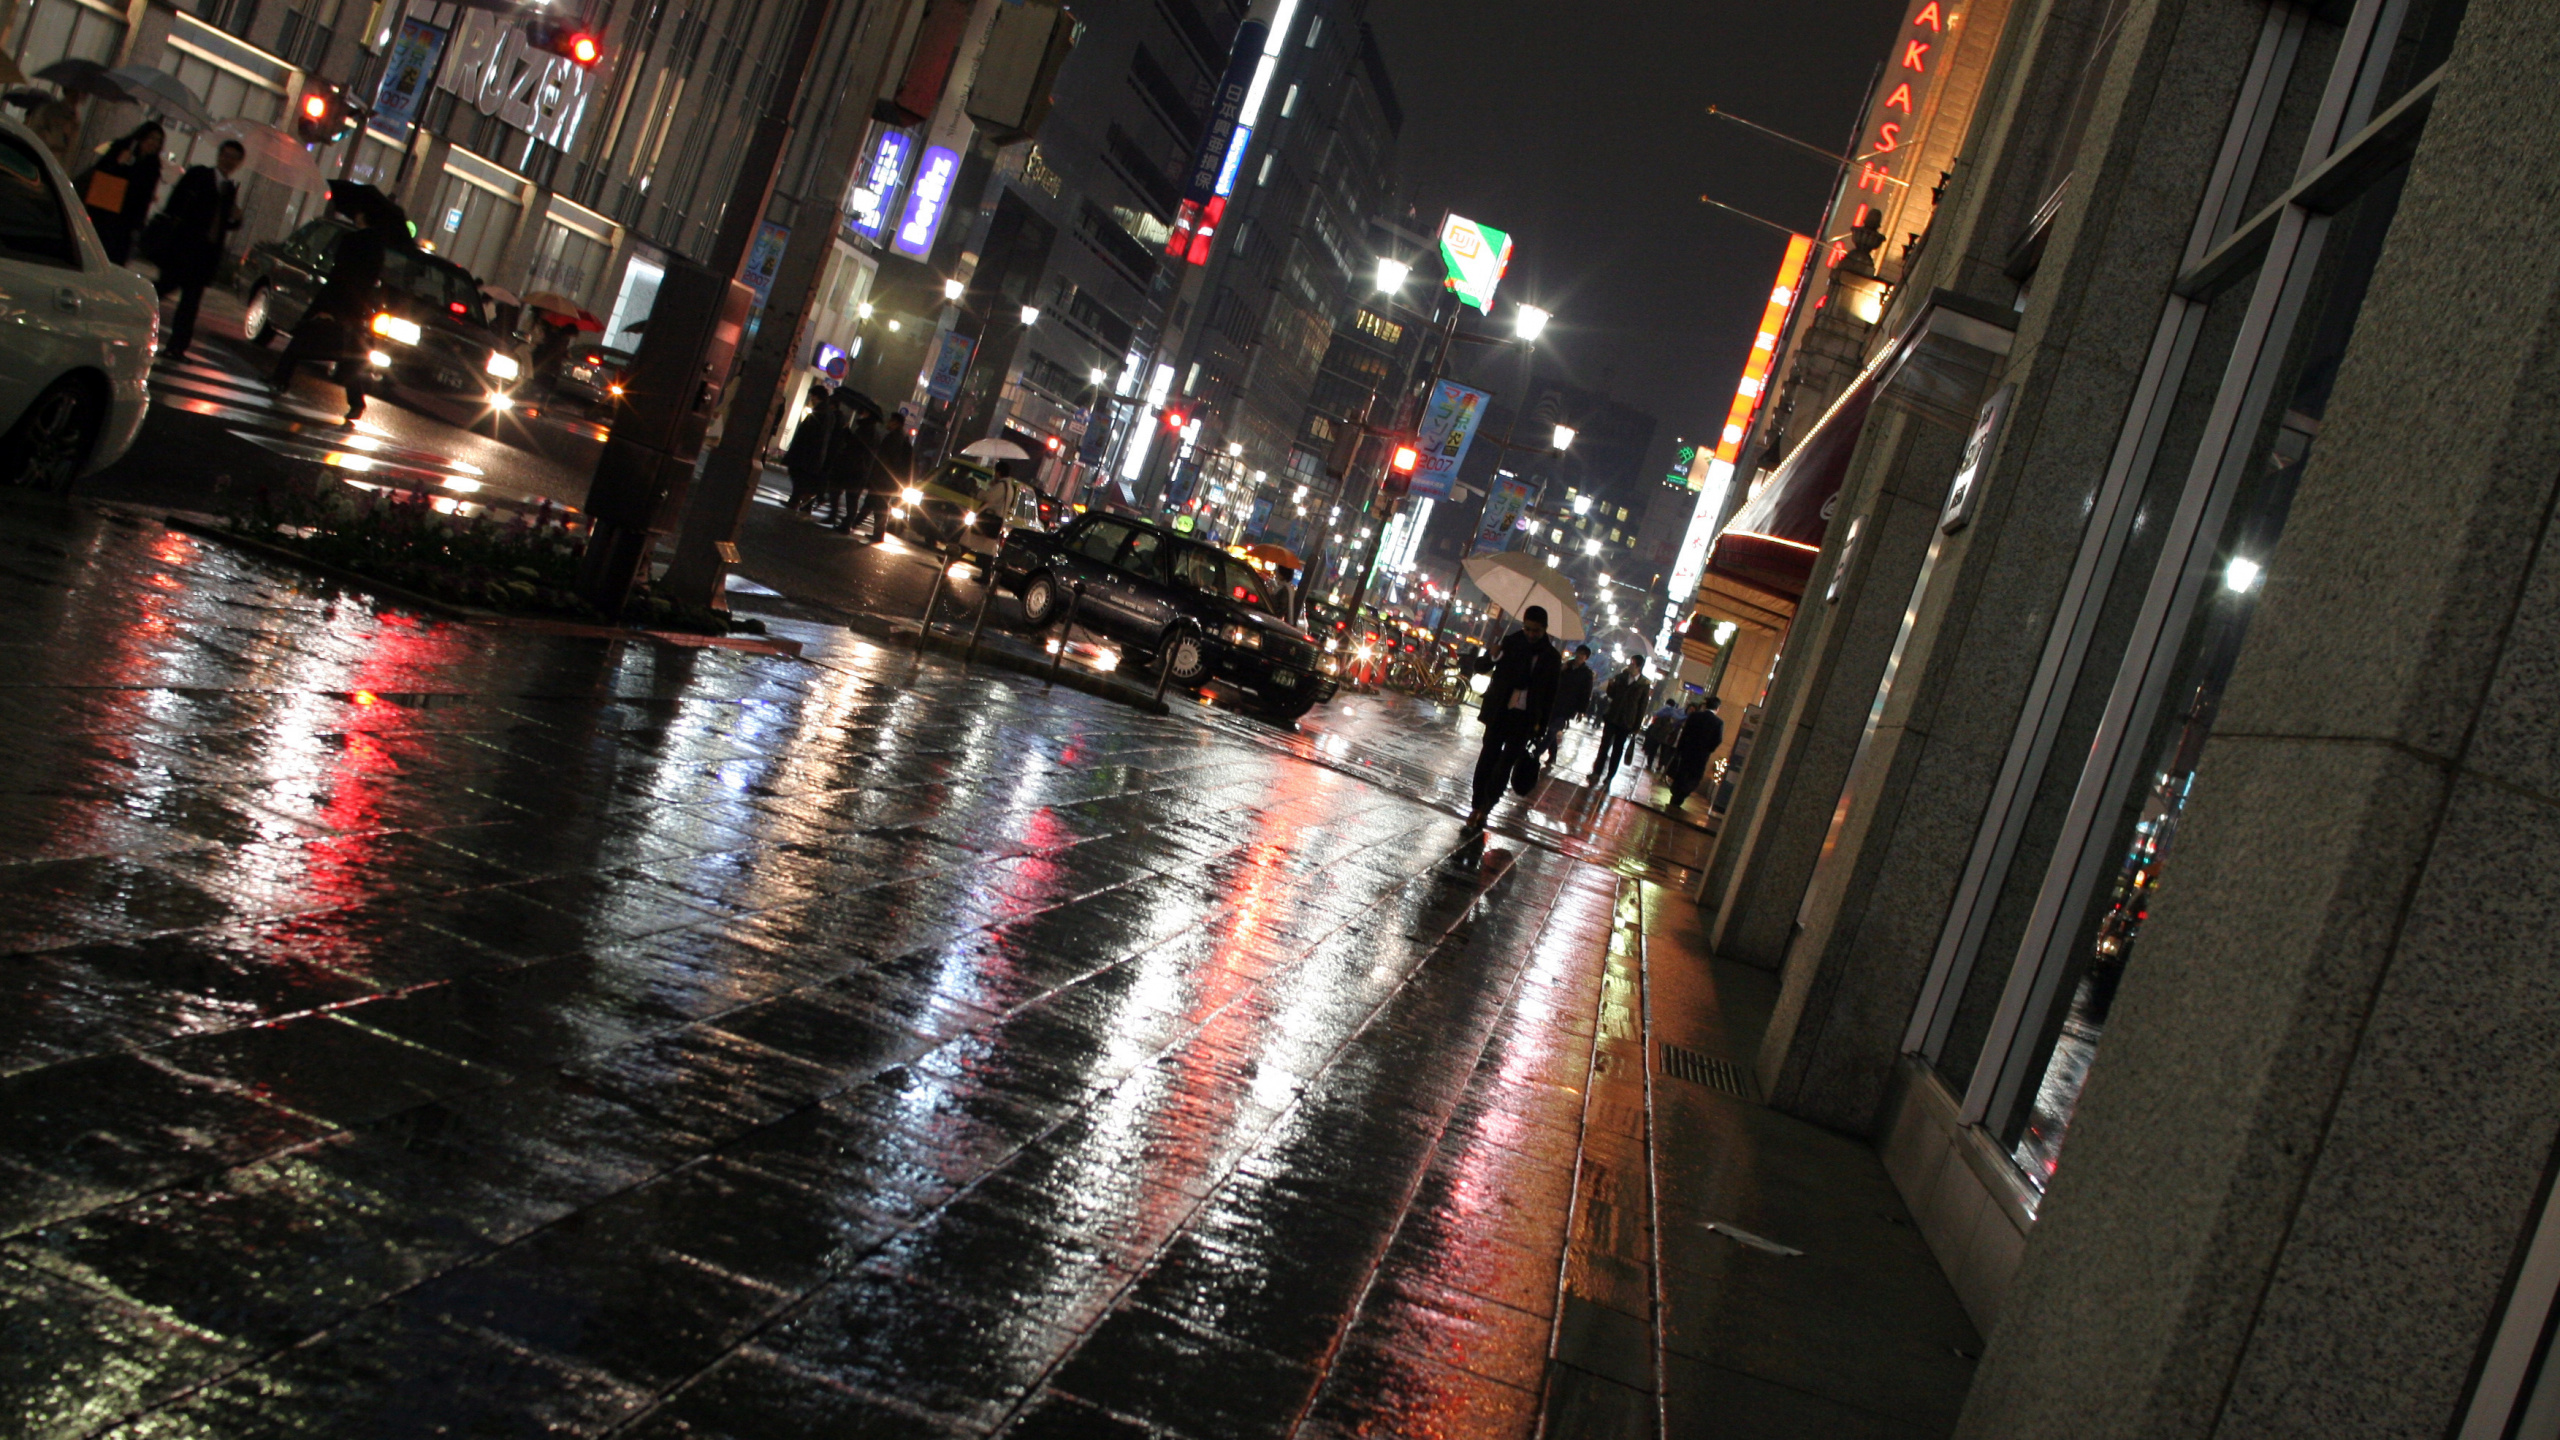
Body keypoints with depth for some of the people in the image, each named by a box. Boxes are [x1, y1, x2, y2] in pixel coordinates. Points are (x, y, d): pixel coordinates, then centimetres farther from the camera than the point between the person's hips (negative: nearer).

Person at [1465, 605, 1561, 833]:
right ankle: (1478, 806, 11)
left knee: (1506, 762, -3)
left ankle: (1485, 806, 6)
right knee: (1488, 757, 3)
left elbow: (1549, 695, 2)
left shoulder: (1551, 658, -1)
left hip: (1525, 718, -1)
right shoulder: (1510, 642, 0)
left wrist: (1540, 725, 0)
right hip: (1500, 711, 1)